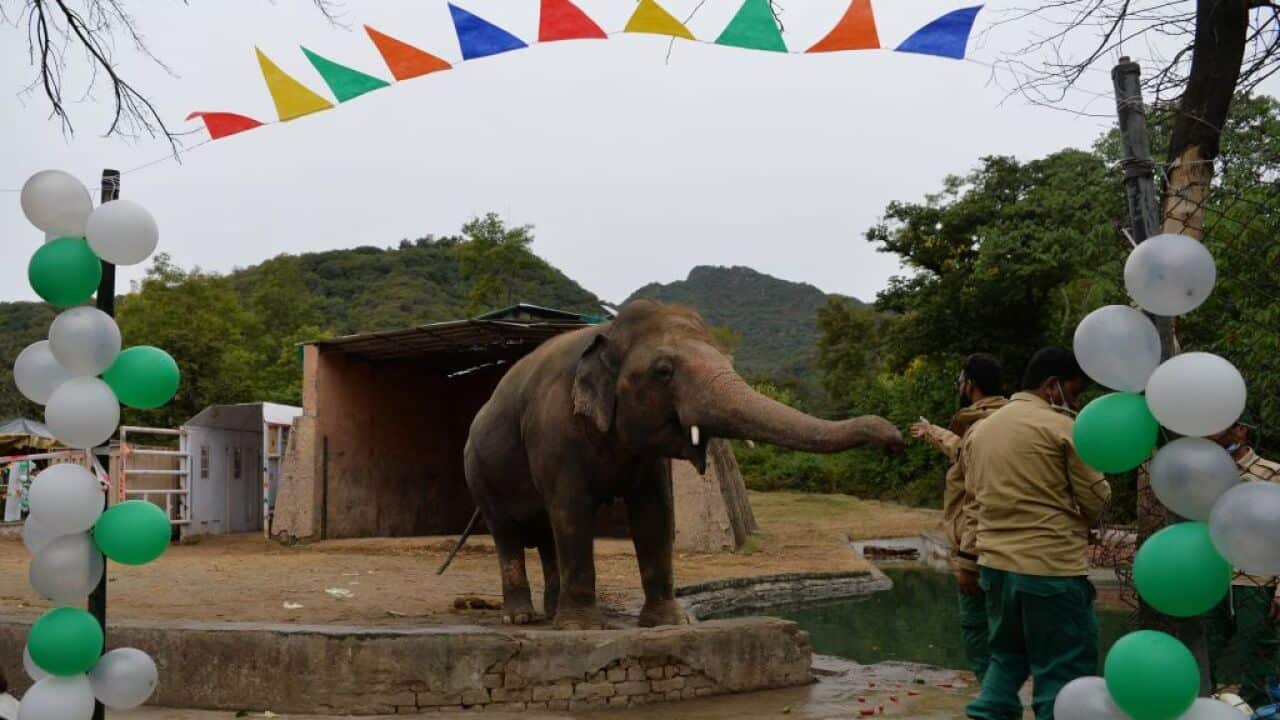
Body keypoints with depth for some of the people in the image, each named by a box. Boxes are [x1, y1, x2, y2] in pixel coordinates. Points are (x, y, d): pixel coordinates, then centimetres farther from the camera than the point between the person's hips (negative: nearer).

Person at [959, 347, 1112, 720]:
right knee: (1064, 671, 3)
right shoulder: (1061, 426, -8)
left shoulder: (979, 430, 12)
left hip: (995, 563, 7)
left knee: (1007, 657, 20)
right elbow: (1096, 500, -5)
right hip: (1052, 567, -7)